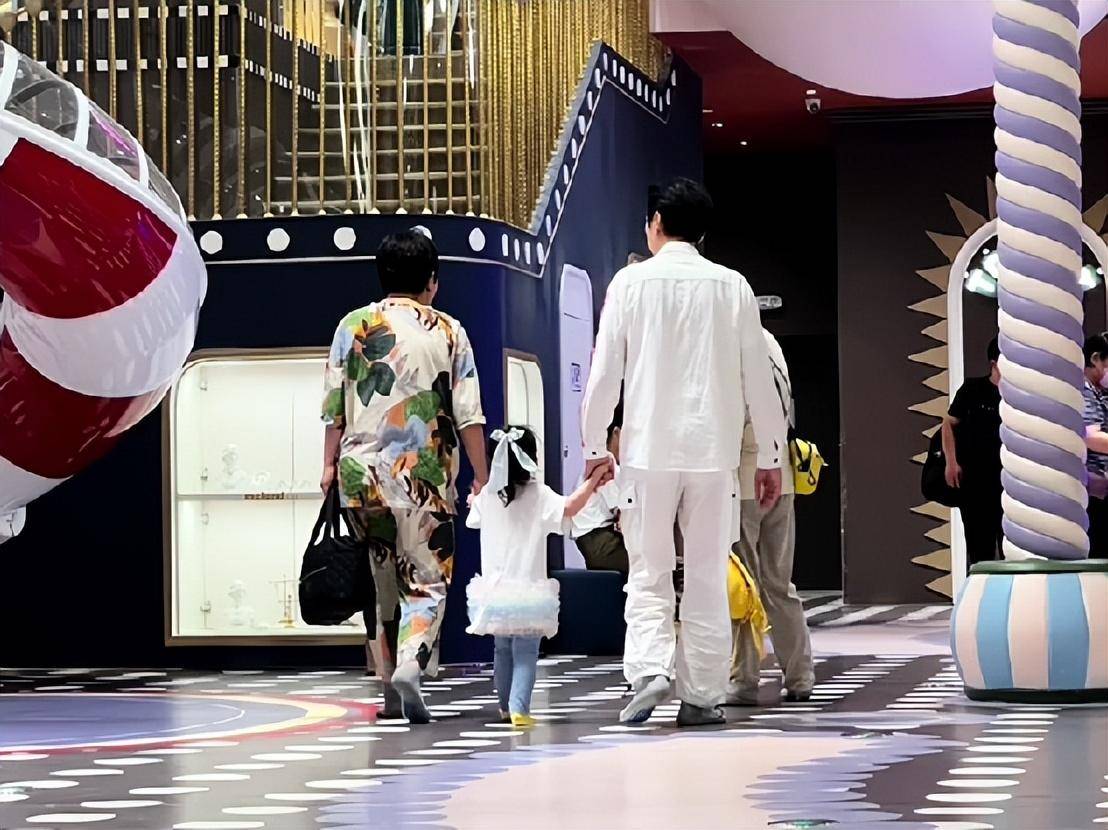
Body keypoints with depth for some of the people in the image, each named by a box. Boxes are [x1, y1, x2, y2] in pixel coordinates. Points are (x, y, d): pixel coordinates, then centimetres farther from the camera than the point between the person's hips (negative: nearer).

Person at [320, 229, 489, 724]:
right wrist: (481, 476, 5)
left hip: (361, 473, 2)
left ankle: (390, 679, 16)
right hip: (425, 477, -2)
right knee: (426, 581, 1)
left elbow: (333, 405, 4)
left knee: (382, 580, 14)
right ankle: (409, 666, -21)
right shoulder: (448, 332, 2)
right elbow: (468, 414, 0)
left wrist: (330, 463, 13)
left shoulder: (353, 326, 4)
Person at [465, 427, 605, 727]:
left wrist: (472, 500, 44)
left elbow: (473, 520, 22)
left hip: (494, 588, 4)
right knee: (526, 651, -3)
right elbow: (569, 508, -27)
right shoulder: (539, 496, -12)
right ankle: (519, 707, -17)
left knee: (502, 649, 18)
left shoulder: (487, 496, 2)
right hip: (528, 590, -4)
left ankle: (506, 705, 30)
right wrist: (595, 477, -21)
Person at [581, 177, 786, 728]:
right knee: (707, 579, 7)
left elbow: (605, 371, -2)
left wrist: (595, 445, 9)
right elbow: (757, 378, 4)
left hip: (648, 451, -1)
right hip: (713, 452, 1)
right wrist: (770, 457, 11)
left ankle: (649, 671, -14)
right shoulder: (731, 287, 2)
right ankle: (701, 697, 8)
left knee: (649, 574, 6)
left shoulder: (631, 282, -2)